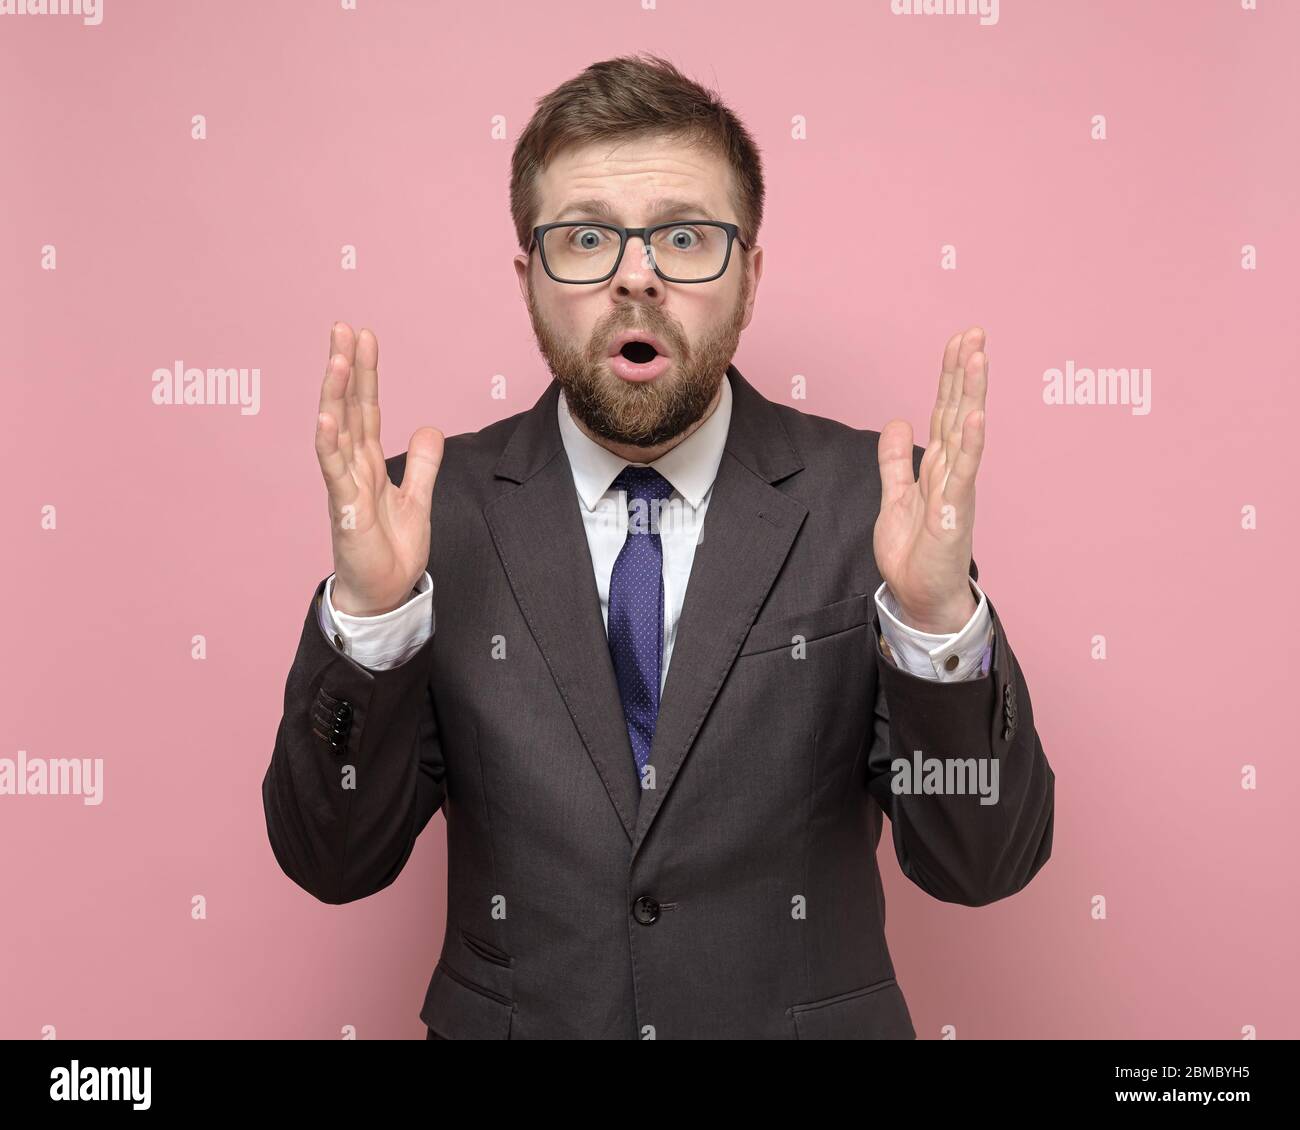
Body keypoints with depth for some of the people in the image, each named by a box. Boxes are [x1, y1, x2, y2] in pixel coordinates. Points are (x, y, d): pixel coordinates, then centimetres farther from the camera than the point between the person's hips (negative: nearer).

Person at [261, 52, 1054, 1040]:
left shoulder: (869, 500, -12)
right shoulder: (436, 510, -10)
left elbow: (984, 866, -14)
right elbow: (335, 863, -12)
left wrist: (940, 618, -31)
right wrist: (366, 614, -28)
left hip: (811, 1017, 0)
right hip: (512, 1018, 1)